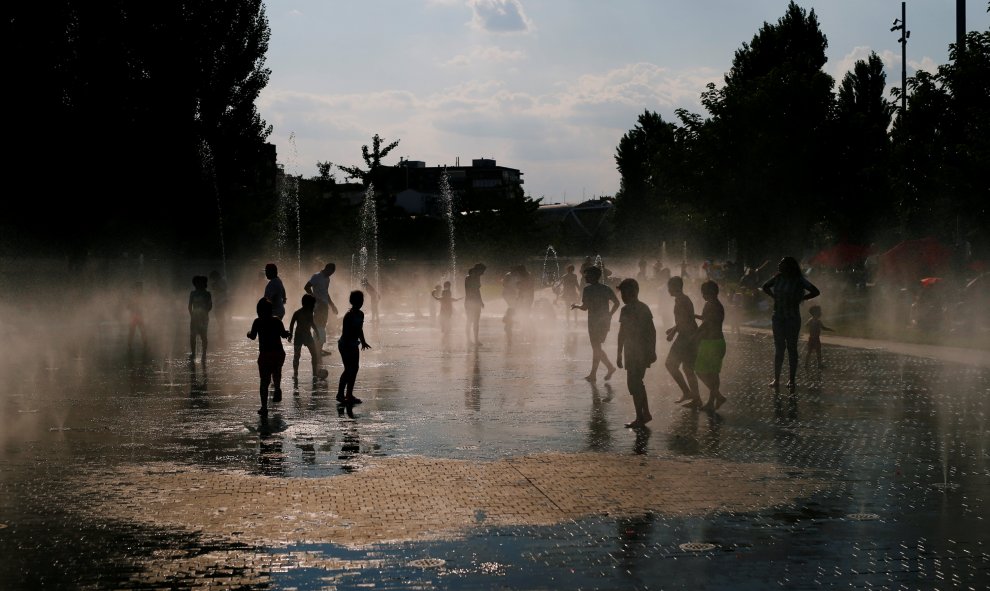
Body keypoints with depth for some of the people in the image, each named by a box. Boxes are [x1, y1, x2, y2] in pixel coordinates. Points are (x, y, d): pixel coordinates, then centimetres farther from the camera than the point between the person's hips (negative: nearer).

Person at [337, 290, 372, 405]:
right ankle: (340, 394, 1)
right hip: (346, 345, -9)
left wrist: (363, 342, 25)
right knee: (349, 370, -6)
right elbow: (345, 332, -21)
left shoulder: (360, 314, 8)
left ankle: (349, 395, 19)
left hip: (353, 345, 9)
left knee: (354, 369, 11)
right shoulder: (349, 315, -18)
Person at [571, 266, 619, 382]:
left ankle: (610, 367, -12)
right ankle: (593, 374, 14)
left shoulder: (587, 289, -10)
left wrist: (576, 306, 6)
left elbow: (585, 307, -13)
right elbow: (616, 303, 5)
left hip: (594, 322, -6)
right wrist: (609, 315, 14)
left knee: (596, 348, 1)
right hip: (605, 322, 6)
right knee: (596, 347, 14)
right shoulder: (606, 288, 7)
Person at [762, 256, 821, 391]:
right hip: (778, 318, 4)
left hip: (793, 319, -4)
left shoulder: (799, 280, -9)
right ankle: (776, 379, 13)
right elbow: (765, 287, 21)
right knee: (778, 348, 7)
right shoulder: (778, 278, 2)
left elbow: (815, 292, -6)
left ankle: (791, 380, 6)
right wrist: (774, 296, 7)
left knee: (792, 348, 1)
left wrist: (800, 298, -7)